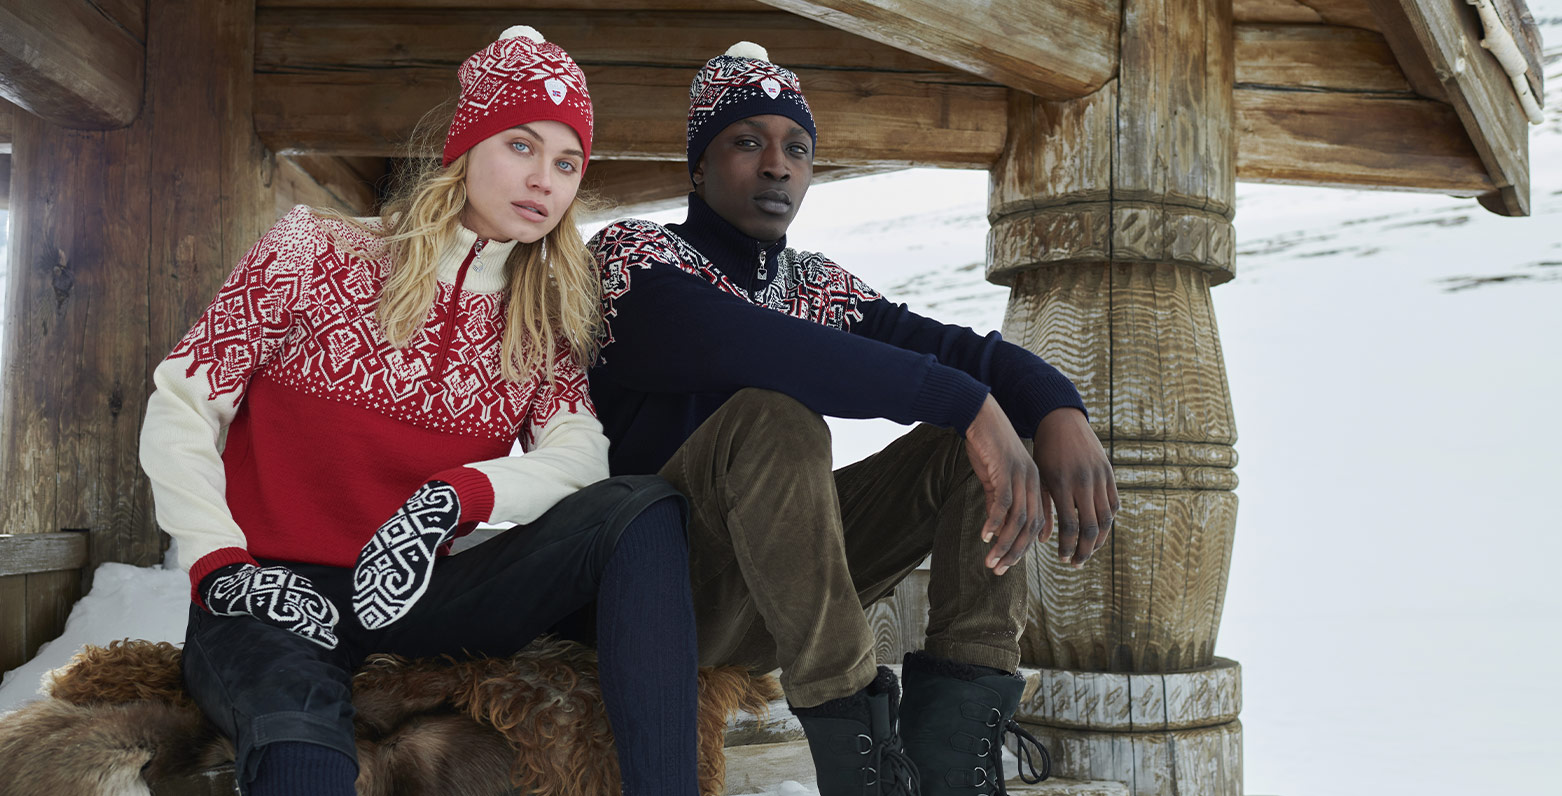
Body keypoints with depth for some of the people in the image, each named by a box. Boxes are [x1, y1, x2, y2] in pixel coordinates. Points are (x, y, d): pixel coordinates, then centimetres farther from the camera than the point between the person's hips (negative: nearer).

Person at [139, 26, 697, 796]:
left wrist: (455, 496, -23)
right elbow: (182, 405, 0)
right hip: (272, 597, -4)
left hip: (411, 591, 4)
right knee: (299, 729, -44)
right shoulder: (316, 248, 1)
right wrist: (222, 566, -13)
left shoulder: (543, 321, 11)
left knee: (644, 512, -23)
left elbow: (580, 452, -4)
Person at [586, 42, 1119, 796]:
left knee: (980, 430, -5)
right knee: (775, 416, -32)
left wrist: (1057, 408, -22)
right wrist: (963, 402, -32)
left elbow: (954, 347, 2)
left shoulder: (820, 285, 14)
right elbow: (746, 350, -27)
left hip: (785, 581, 7)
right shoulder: (630, 254, -6)